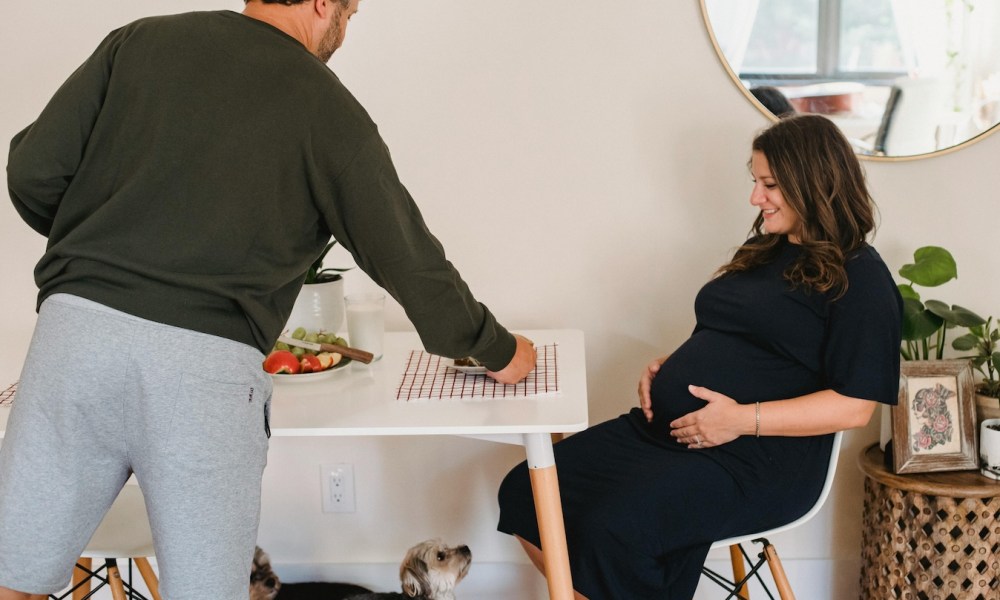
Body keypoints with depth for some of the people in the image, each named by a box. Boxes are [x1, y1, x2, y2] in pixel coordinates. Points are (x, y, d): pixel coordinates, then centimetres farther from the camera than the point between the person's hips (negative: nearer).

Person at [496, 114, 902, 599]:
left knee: (614, 527, -31)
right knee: (524, 493, -6)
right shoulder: (762, 251, 19)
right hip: (665, 429, 8)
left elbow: (854, 406, -13)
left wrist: (745, 419, -19)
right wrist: (666, 367, 7)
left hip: (757, 459, -8)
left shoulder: (858, 278, -6)